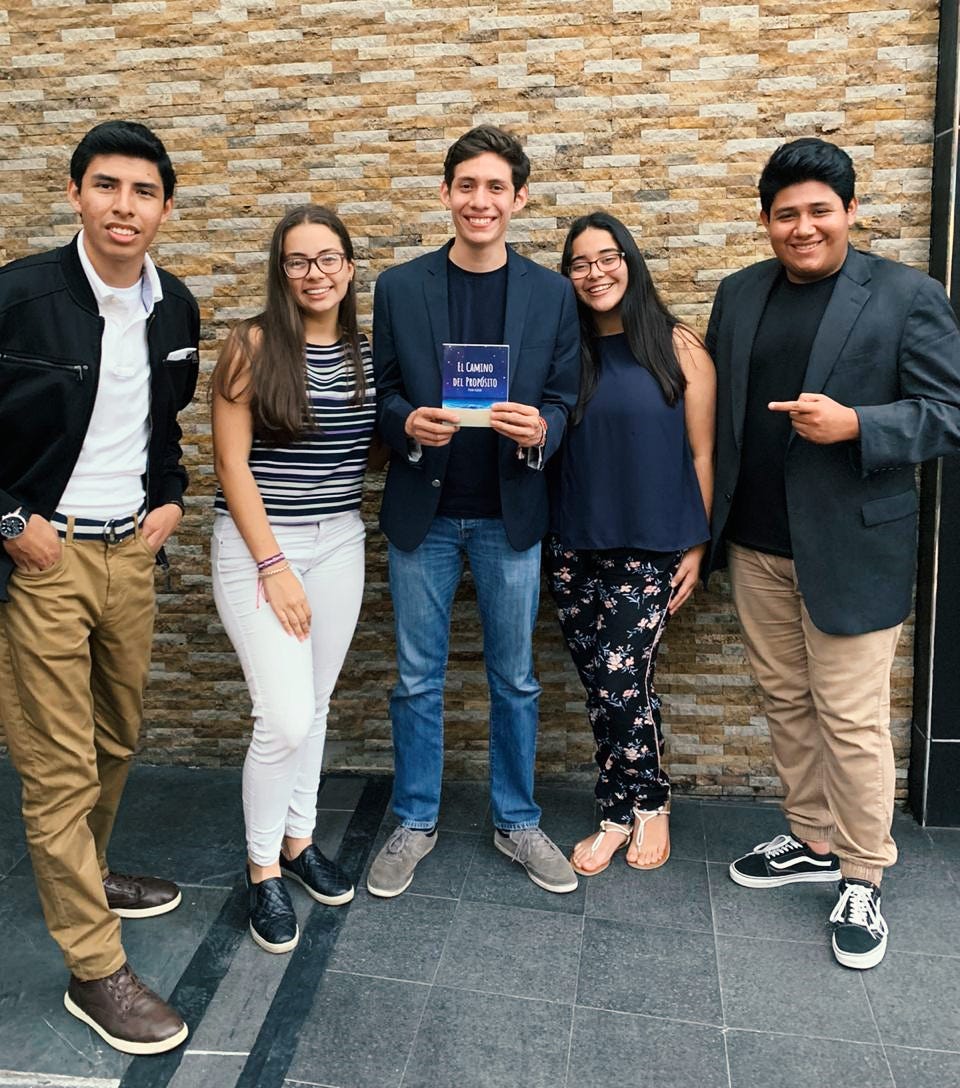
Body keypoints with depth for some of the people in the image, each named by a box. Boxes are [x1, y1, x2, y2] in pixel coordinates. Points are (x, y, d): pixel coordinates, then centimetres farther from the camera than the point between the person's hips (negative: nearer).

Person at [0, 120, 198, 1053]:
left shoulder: (176, 308, 5)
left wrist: (170, 496, 7)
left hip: (131, 552, 6)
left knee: (116, 740, 17)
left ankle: (83, 879, 42)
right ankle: (95, 968, 14)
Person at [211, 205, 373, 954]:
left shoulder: (368, 351, 5)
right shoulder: (254, 344, -9)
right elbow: (231, 463, -10)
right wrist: (273, 564, -14)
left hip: (341, 543, 5)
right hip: (259, 544, -4)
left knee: (315, 706, 13)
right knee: (285, 718, -8)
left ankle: (299, 839, 34)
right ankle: (263, 868, 15)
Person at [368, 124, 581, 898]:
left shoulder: (552, 294, 1)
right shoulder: (399, 288, 0)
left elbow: (564, 401, 2)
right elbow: (382, 393, 3)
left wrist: (540, 430, -20)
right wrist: (408, 424, -19)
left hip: (510, 514, 1)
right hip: (422, 513, 0)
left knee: (515, 677, 12)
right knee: (418, 679, 10)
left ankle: (517, 821, 31)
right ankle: (415, 823, 28)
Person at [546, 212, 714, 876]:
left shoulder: (678, 346, -2)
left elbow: (701, 454, -1)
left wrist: (696, 546, -2)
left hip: (650, 549, -3)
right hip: (574, 548, 4)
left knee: (620, 684, -6)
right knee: (602, 689, 9)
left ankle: (646, 804, 22)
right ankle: (628, 811, 29)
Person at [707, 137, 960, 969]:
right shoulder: (739, 295, 9)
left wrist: (853, 425, -23)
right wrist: (706, 522, 8)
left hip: (850, 548, -5)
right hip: (756, 543, 5)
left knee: (851, 717, 2)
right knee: (785, 701, 15)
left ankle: (863, 879, 21)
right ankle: (813, 841, 34)